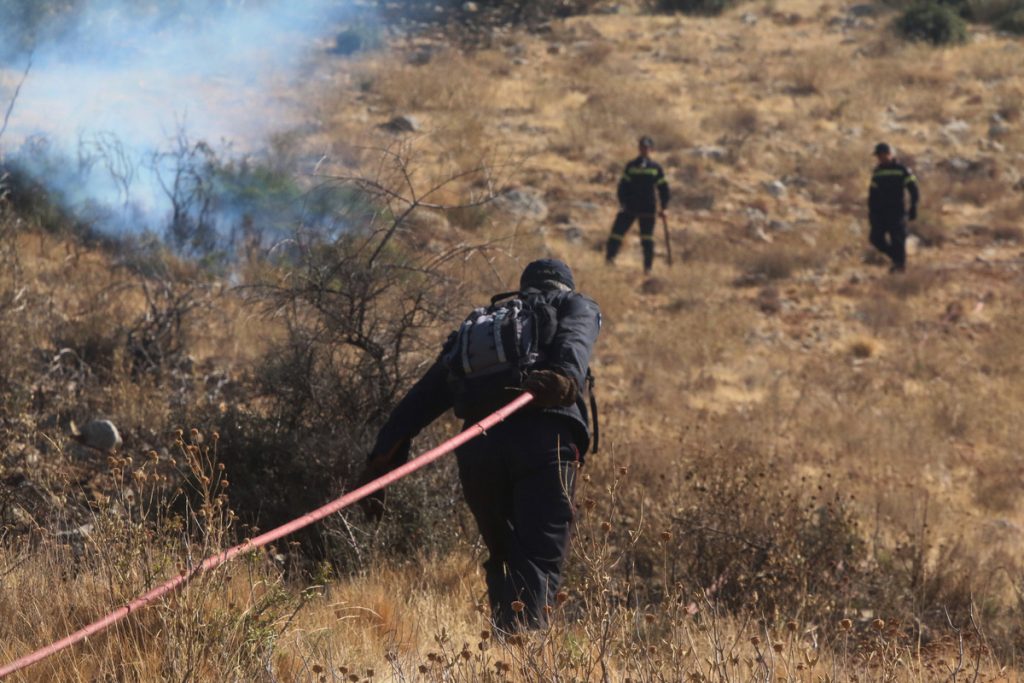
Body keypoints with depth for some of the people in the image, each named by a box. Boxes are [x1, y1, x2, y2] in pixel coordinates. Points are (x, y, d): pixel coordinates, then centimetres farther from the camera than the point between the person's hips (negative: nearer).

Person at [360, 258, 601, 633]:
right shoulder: (576, 306, 25)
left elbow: (422, 396, 25)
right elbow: (574, 340, -1)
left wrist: (382, 457, 20)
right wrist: (565, 375, -22)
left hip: (478, 448, 4)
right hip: (543, 441, -4)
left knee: (505, 560, 19)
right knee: (539, 563, -10)